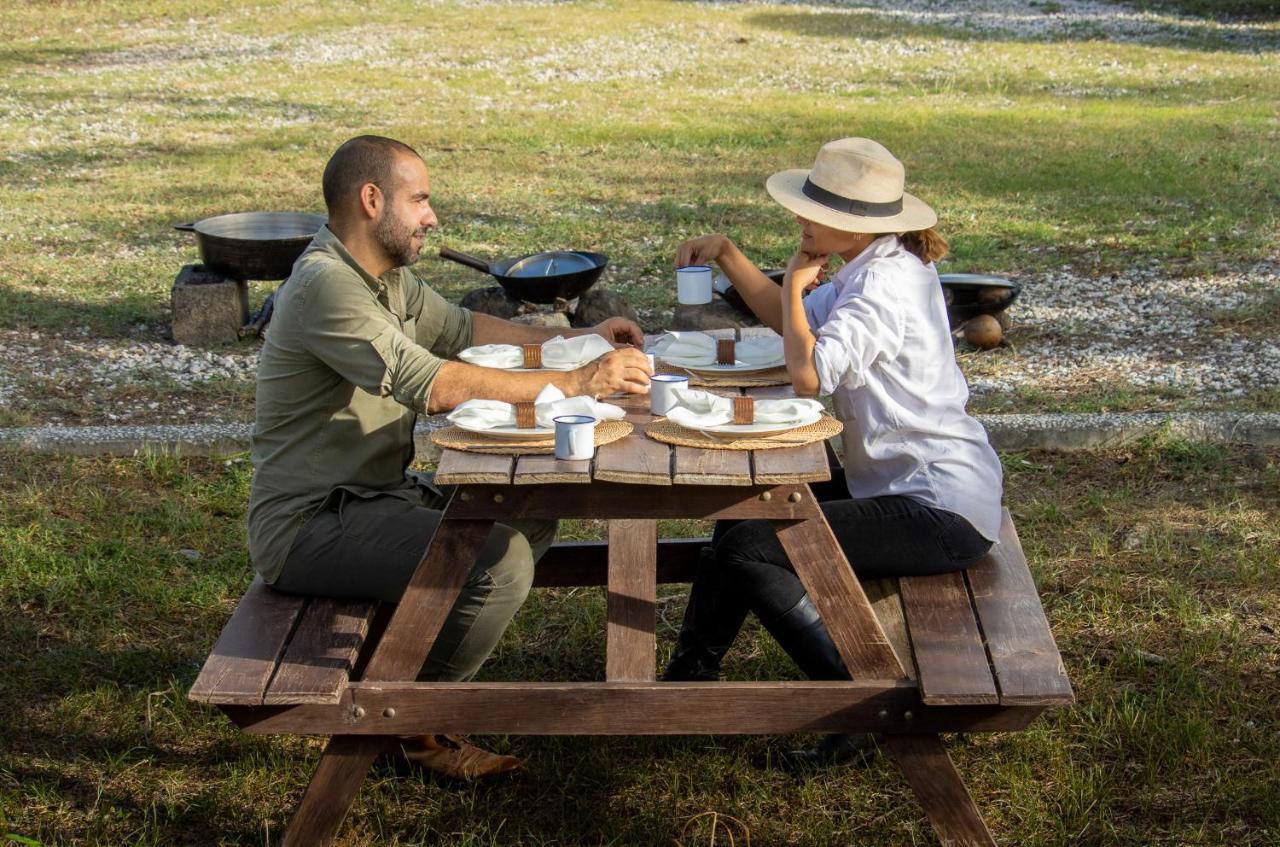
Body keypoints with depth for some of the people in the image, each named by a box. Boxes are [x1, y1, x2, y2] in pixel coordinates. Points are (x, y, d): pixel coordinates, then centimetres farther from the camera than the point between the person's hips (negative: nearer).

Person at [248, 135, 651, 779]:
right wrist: (577, 384, -29)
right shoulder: (325, 285, -22)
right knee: (499, 560, -24)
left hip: (373, 493, 10)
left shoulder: (386, 276, 10)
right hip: (308, 523, -10)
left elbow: (463, 328, 23)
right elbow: (435, 385, -31)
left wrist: (580, 338, 13)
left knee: (529, 519, 6)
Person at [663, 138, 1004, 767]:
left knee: (747, 550, -15)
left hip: (939, 511, -11)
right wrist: (727, 255, 10)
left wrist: (795, 284, -13)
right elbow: (791, 323, 23)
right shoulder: (880, 268, 12)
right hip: (911, 486, 11)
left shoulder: (885, 284, -20)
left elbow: (808, 372, -31)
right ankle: (693, 672, 25)